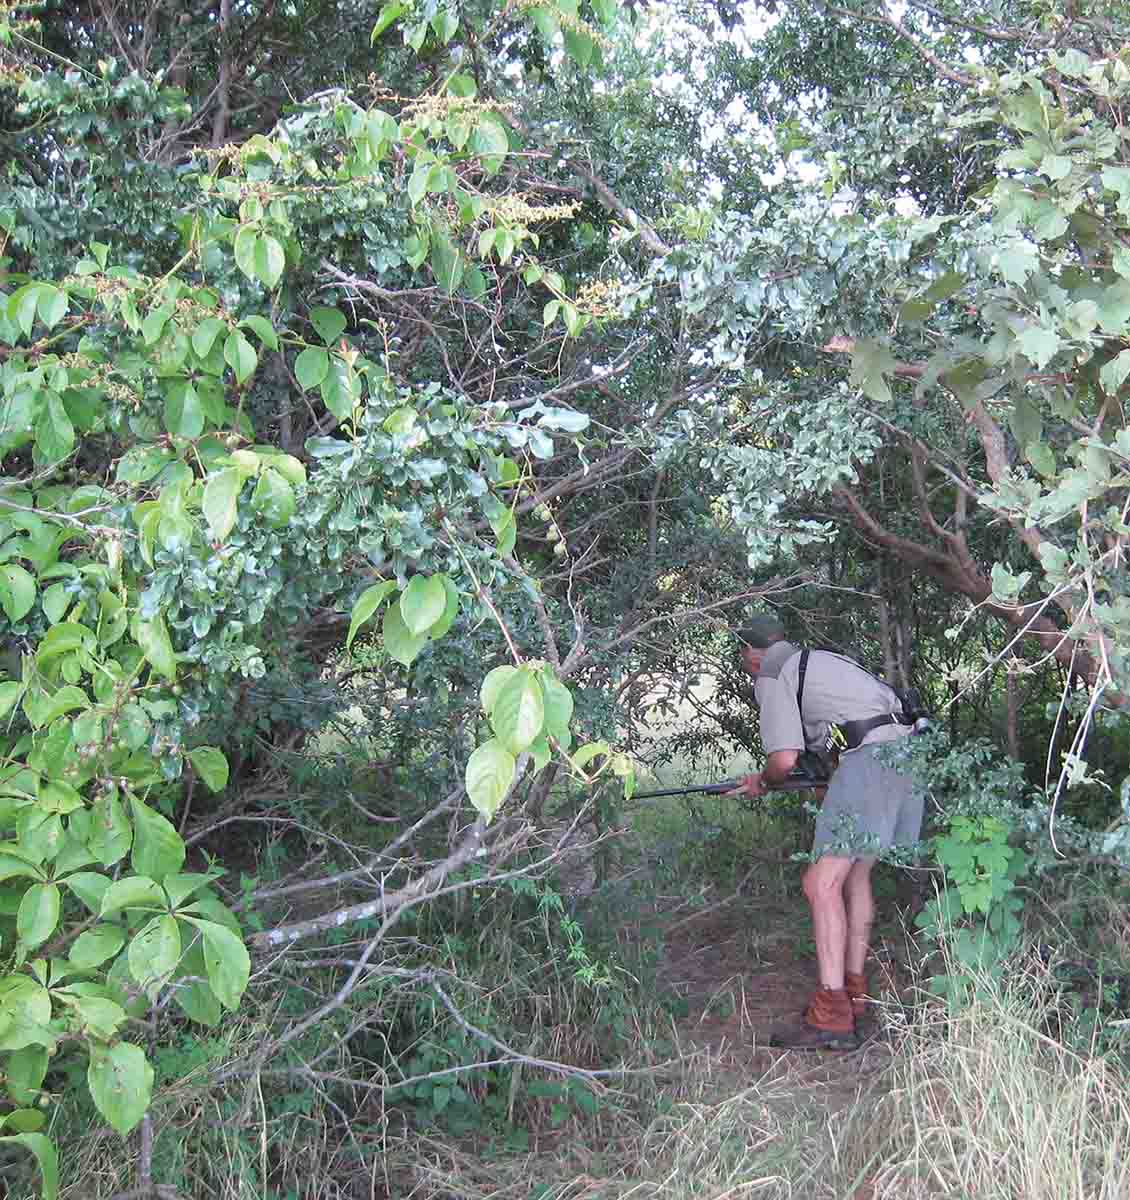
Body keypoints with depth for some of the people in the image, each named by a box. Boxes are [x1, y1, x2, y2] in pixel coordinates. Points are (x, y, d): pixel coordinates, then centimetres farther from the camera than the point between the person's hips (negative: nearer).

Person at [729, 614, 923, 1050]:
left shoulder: (771, 678, 2)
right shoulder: (822, 659, 27)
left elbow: (784, 760, -5)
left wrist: (761, 783, 16)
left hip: (871, 759, -9)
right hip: (909, 756, 9)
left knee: (822, 883, -9)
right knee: (856, 872, 20)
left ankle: (831, 1017, -15)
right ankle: (854, 991, 26)